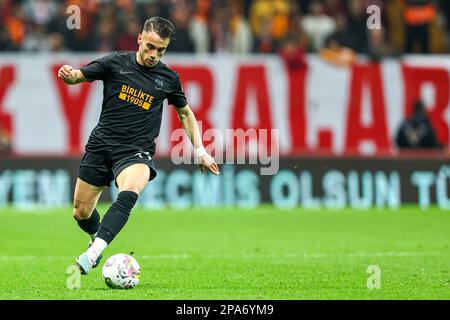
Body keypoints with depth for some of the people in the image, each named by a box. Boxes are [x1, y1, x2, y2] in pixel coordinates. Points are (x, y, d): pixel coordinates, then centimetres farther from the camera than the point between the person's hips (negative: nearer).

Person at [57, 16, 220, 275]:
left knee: (129, 193, -35)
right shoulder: (116, 63, 0)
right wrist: (68, 75, -21)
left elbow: (185, 113, 21)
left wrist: (200, 150, 16)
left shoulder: (169, 78, 6)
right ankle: (97, 237, 42)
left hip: (136, 151, -1)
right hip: (101, 144, 1)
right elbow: (78, 76, 4)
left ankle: (94, 251, -47)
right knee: (81, 213, 6)